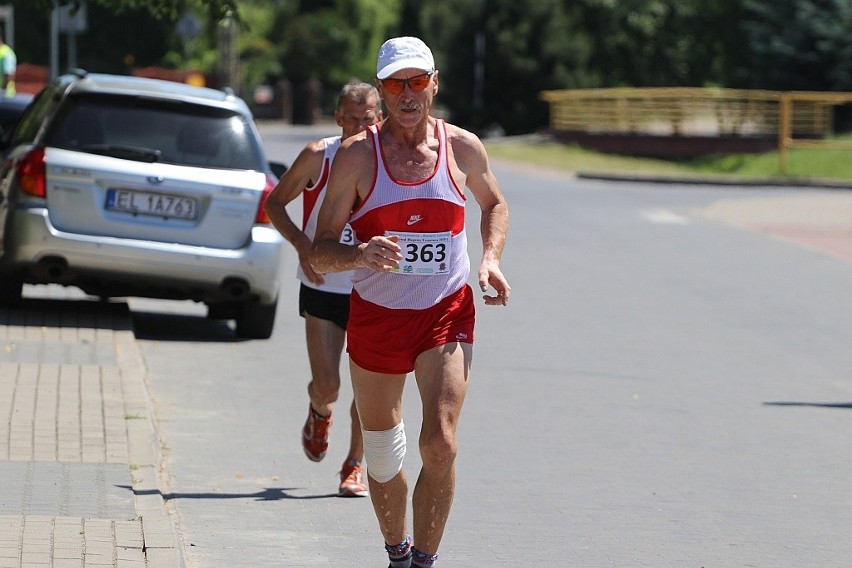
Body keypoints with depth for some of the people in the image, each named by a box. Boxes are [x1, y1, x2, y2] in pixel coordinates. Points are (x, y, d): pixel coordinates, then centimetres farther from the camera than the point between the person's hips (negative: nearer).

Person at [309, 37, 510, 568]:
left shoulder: (462, 148, 0)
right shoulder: (357, 155, -6)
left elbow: (495, 205, 22)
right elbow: (320, 253, -7)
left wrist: (491, 259, 3)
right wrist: (358, 255, -29)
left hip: (447, 313, 0)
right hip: (376, 317, 0)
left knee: (440, 444, -18)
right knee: (382, 455, 13)